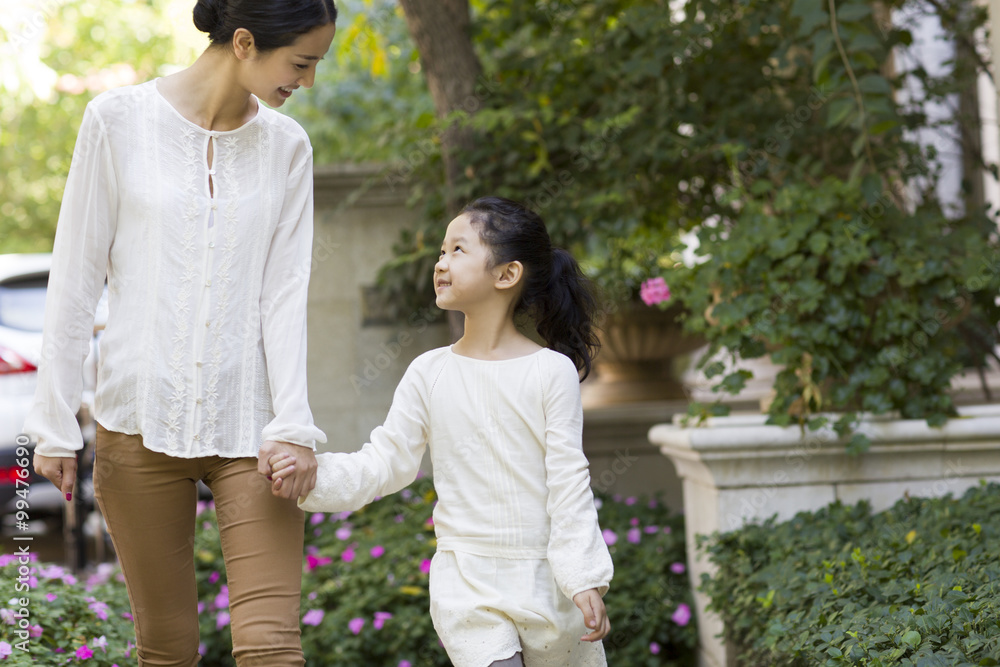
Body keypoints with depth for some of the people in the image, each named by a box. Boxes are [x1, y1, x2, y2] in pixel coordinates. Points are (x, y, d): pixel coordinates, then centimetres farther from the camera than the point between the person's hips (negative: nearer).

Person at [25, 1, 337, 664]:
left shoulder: (287, 146, 7)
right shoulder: (119, 120, -1)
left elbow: (286, 292, 3)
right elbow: (76, 279, 2)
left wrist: (293, 423, -10)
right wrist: (54, 422, 0)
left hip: (249, 427, 2)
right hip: (141, 424, -1)